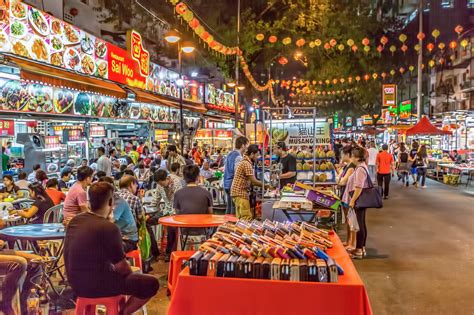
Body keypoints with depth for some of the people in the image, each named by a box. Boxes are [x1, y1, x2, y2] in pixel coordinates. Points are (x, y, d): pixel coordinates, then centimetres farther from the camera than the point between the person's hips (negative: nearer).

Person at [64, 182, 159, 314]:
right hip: (95, 285, -8)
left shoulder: (75, 220, 2)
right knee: (151, 283, 0)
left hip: (76, 282, 8)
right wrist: (129, 273, 6)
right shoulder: (109, 228, -21)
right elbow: (122, 268, -13)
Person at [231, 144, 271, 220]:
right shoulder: (247, 164, -14)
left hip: (238, 192, 10)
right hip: (240, 193, -10)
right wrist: (265, 186, -4)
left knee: (240, 218, 10)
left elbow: (250, 181, 18)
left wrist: (262, 185, 10)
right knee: (247, 218, -12)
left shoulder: (244, 162, 18)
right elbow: (253, 181, -15)